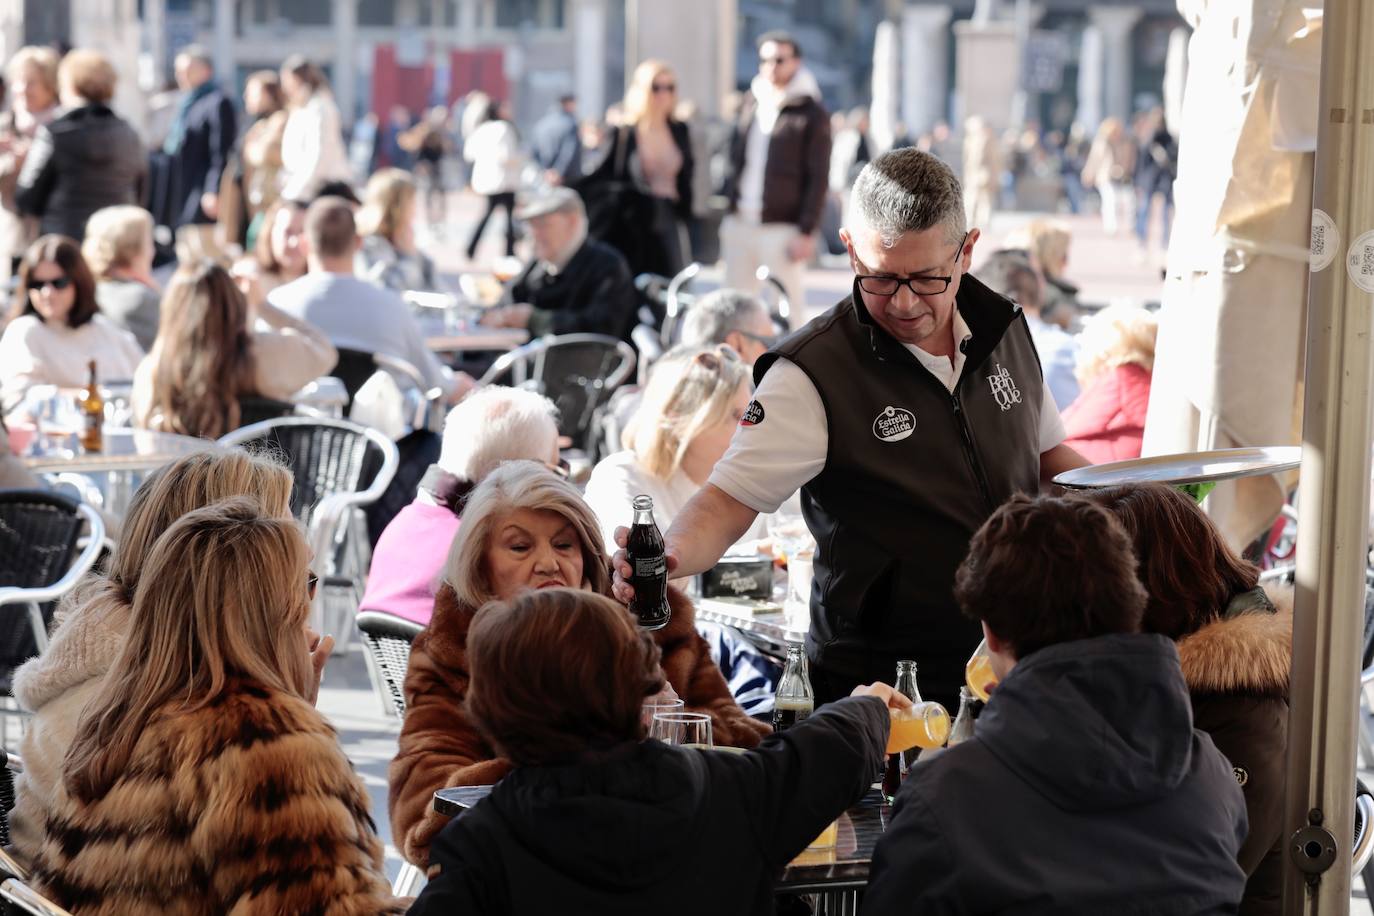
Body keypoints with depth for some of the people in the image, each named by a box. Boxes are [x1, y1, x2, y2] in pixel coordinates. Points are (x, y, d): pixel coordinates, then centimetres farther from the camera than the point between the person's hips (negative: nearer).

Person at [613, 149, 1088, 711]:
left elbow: (1048, 455, 18)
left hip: (1012, 665, 5)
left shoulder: (1004, 328, 3)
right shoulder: (812, 375, -15)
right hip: (876, 682, -5)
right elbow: (729, 501, -19)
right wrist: (668, 557, -39)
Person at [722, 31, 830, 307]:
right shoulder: (751, 104, 13)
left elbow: (818, 178, -7)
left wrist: (807, 231, -13)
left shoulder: (811, 114, -4)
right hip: (740, 223, 6)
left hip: (781, 228, -6)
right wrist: (729, 207, 12)